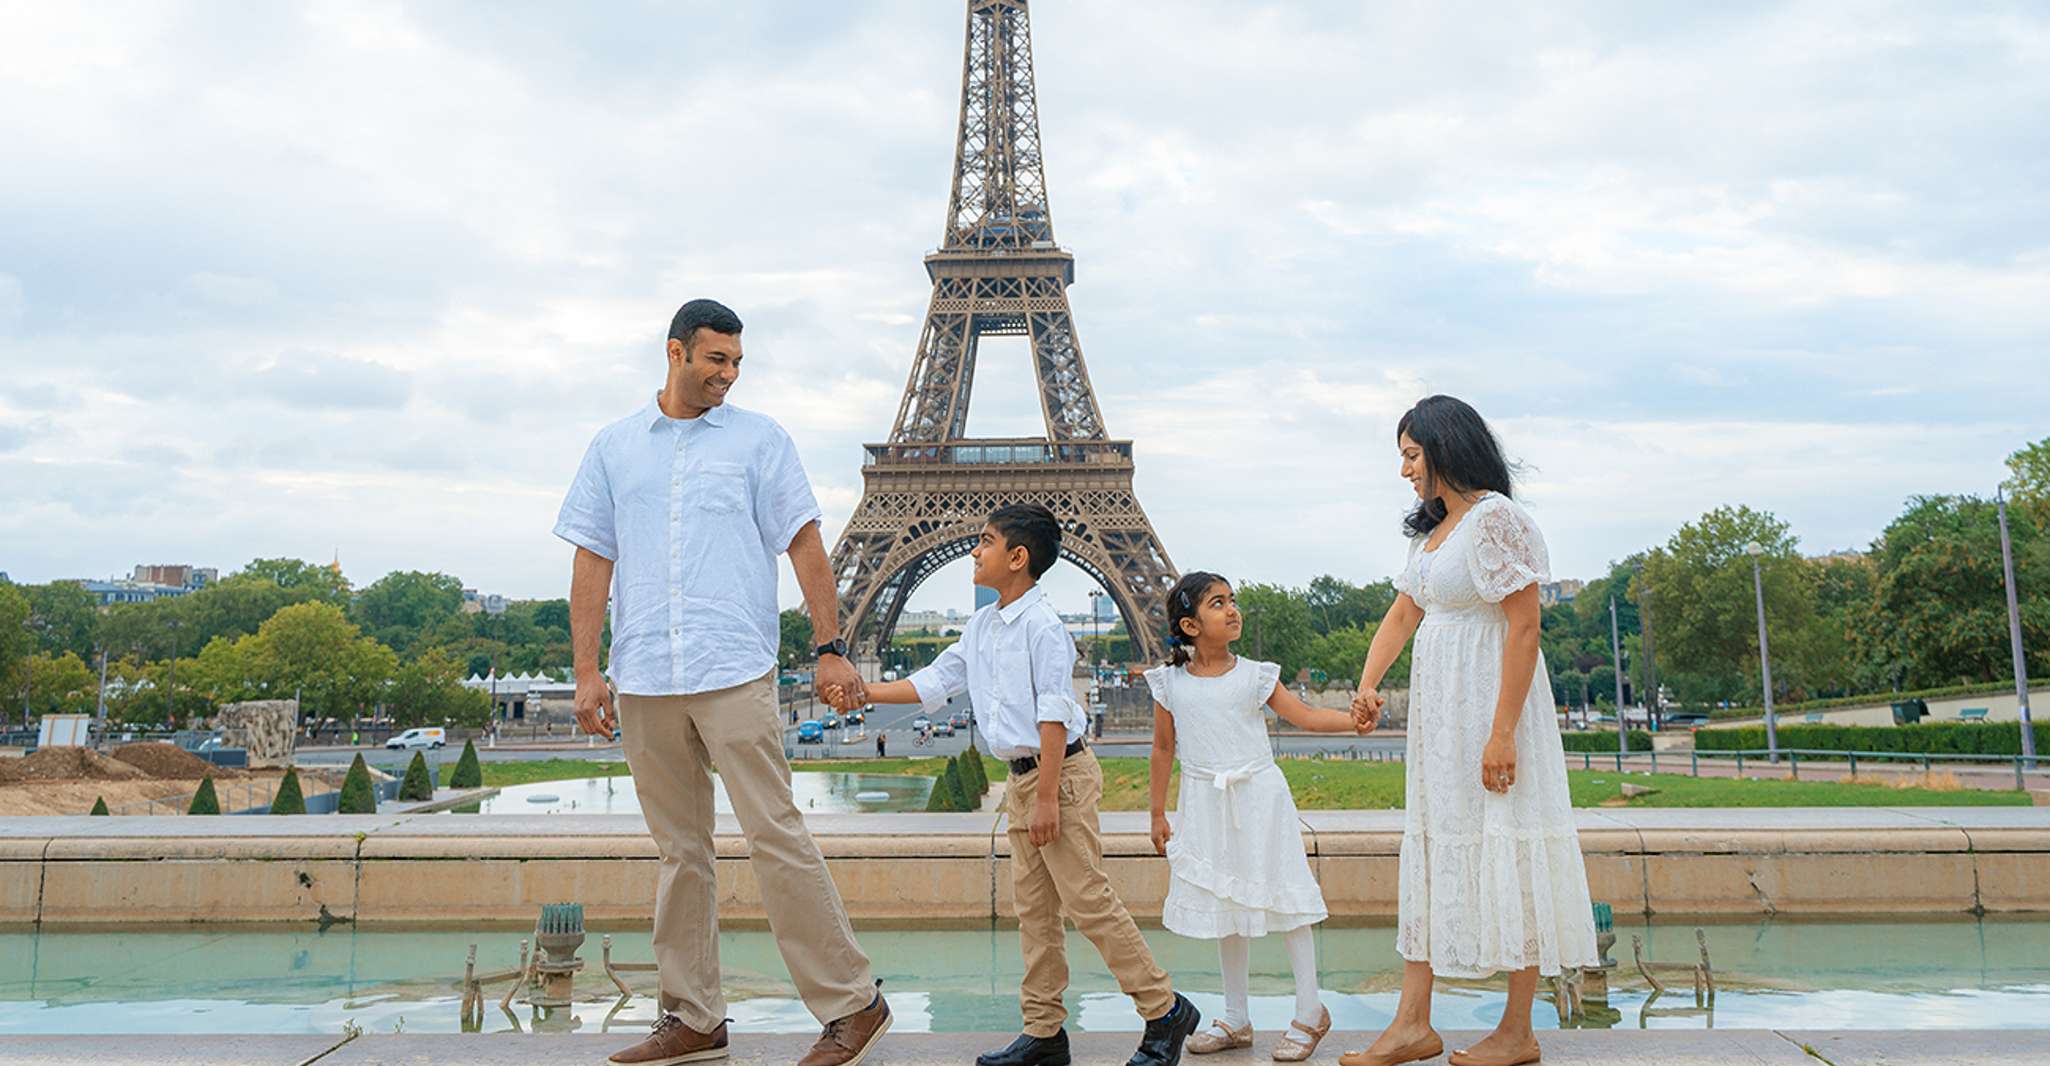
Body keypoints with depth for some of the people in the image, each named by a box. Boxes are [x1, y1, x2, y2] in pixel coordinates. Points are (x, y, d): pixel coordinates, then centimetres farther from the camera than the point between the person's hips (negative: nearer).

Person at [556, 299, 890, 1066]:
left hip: (734, 672, -3)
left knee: (776, 837, -6)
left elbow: (804, 543, 4)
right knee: (680, 853, 10)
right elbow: (593, 560, 11)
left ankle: (851, 1004, 2)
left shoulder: (758, 440, 6)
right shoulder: (614, 447, 13)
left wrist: (831, 646, -3)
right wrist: (586, 672, 3)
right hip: (643, 680, 3)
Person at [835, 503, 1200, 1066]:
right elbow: (932, 682, 17)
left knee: (1086, 899, -7)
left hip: (1060, 773, -9)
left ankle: (1164, 1010, 5)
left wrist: (1047, 798, -20)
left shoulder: (1041, 623, -15)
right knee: (1033, 907, 11)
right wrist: (864, 692, 11)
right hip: (1020, 778, 9)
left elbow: (1054, 714, -18)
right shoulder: (980, 627, 11)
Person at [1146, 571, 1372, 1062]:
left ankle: (1309, 1012, 12)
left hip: (1258, 796, -2)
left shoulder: (1253, 675, -3)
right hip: (1205, 804, 2)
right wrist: (1158, 814, 10)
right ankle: (1235, 1020, 21)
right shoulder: (1170, 683, 0)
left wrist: (1352, 720, -24)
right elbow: (1164, 749, 7)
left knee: (1283, 897, -1)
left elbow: (1305, 715, -6)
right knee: (1224, 908, 10)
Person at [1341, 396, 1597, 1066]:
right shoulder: (1433, 530, 15)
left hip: (1490, 704, -9)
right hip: (1438, 713, 9)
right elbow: (1402, 614, 13)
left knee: (1503, 854, -1)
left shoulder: (1496, 517, -13)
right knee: (1428, 849, 8)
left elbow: (1524, 627, -18)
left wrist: (1502, 731, -22)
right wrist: (1368, 683, -5)